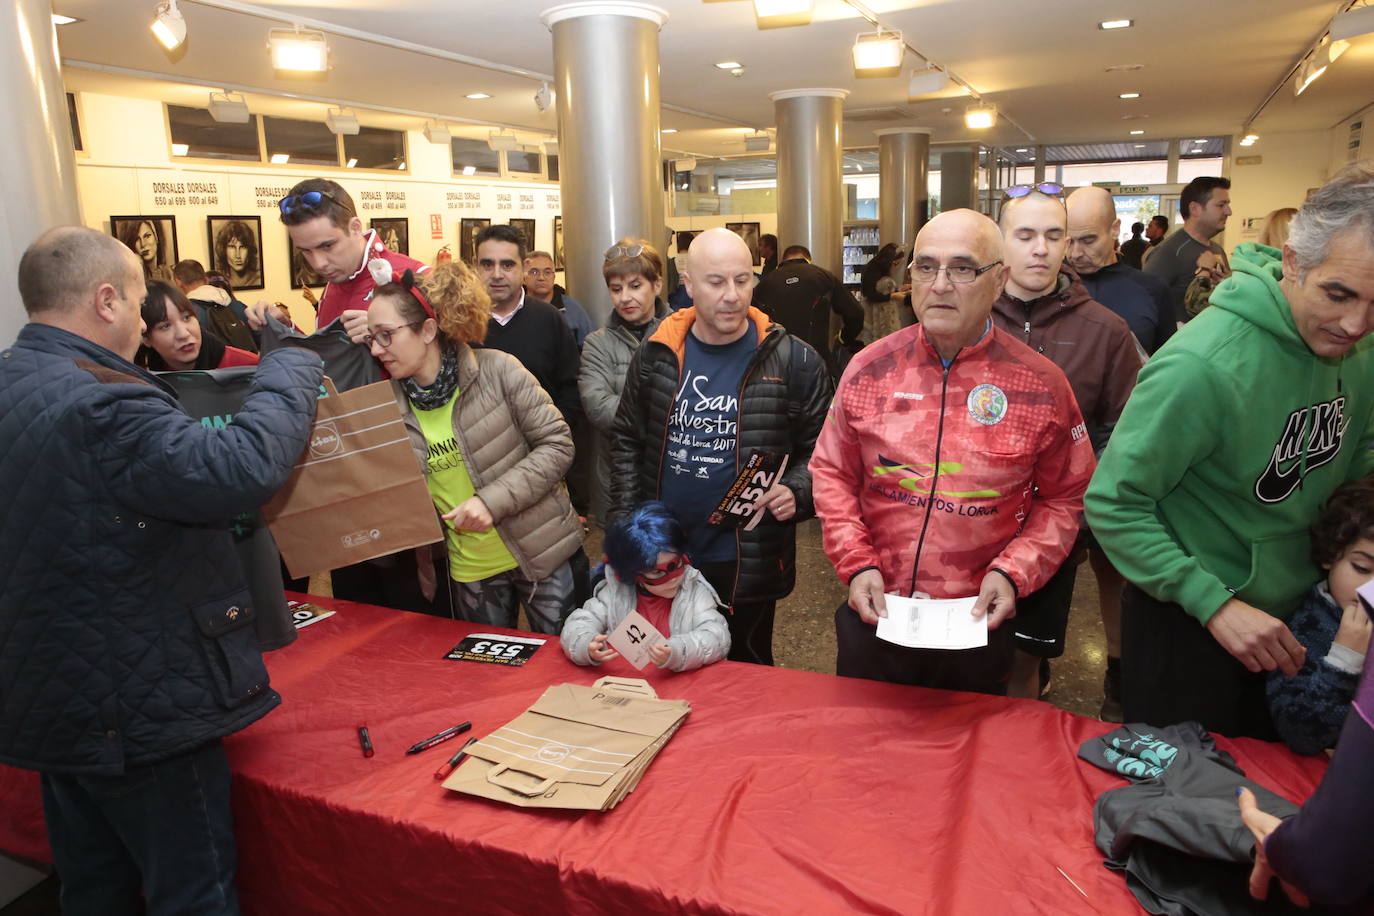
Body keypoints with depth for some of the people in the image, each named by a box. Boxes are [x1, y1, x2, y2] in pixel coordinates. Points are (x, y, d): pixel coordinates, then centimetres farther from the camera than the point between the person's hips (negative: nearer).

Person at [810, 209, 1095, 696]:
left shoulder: (1042, 384, -7)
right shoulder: (869, 368, -4)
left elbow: (1064, 498, 1)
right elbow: (832, 473, 3)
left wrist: (1013, 573, -12)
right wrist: (857, 563, -8)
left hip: (978, 623, -1)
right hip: (875, 614, 1)